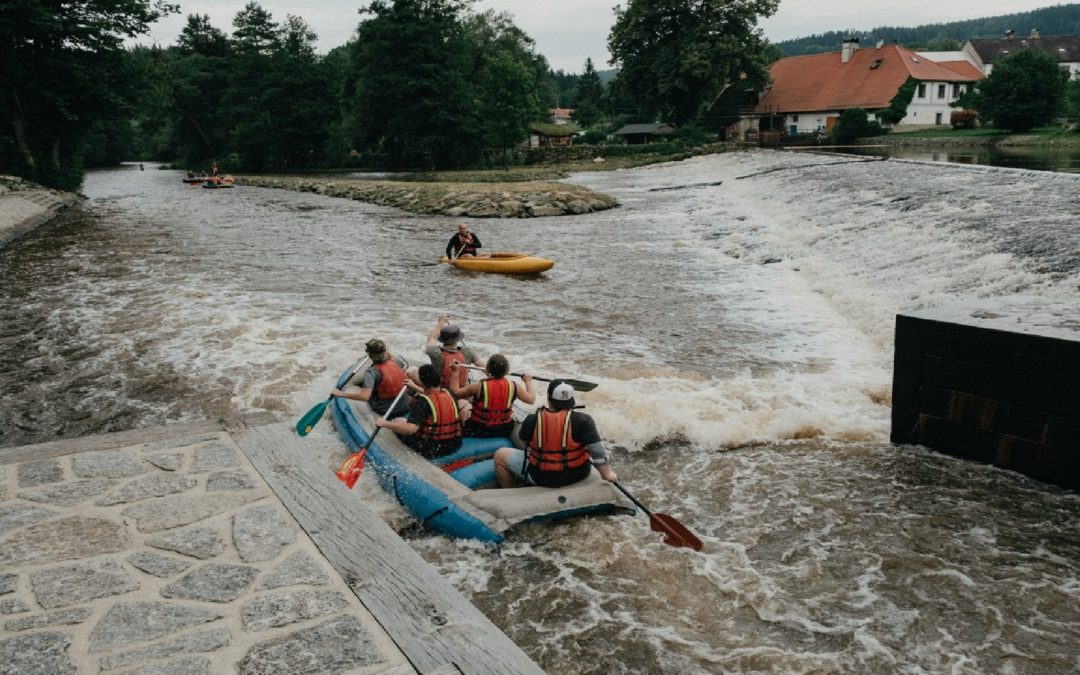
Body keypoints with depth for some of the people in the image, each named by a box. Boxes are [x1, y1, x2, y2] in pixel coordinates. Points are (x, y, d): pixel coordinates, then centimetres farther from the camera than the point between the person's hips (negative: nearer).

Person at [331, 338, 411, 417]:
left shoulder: (372, 371, -24)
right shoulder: (397, 361, -11)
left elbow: (364, 396, -35)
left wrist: (340, 394, -28)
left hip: (386, 410, -3)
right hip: (405, 406, 3)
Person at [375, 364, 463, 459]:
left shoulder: (422, 402, -23)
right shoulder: (449, 394, -2)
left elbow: (410, 429, -34)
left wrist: (385, 423, -24)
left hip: (431, 451, -7)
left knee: (398, 421, 11)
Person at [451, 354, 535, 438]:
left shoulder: (479, 387, -21)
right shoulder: (513, 387, -15)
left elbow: (455, 393, -8)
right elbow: (531, 399, 1)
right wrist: (528, 381, 15)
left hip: (477, 431, -2)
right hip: (504, 431, 2)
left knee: (465, 409, 23)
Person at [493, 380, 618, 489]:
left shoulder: (532, 420, -17)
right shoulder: (583, 421, -20)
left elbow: (522, 438, 5)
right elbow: (597, 451, -21)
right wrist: (607, 474, -7)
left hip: (540, 478, -1)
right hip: (578, 475, 2)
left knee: (500, 455, 16)